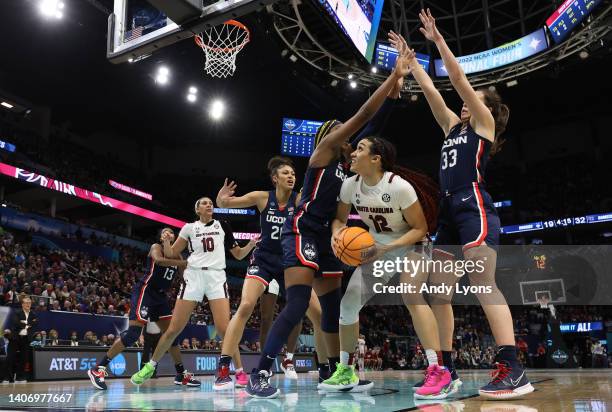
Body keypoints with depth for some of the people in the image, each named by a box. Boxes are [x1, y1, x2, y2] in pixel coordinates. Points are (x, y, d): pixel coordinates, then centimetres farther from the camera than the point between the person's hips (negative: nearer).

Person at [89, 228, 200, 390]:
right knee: (133, 333, -18)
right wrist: (184, 263, -31)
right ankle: (98, 368, -11)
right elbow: (159, 260, -27)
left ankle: (181, 374, 12)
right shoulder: (156, 247, -3)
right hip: (145, 291, -8)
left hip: (160, 296, 8)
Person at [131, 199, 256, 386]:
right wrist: (166, 241, -10)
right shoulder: (189, 228, 10)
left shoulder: (223, 226, 11)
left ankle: (240, 371, -2)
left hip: (217, 277, 0)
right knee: (174, 329, 1)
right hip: (193, 276, 0)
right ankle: (150, 366, 19)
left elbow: (239, 254, 13)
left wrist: (252, 243, -5)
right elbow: (171, 254, 11)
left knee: (224, 328, -14)